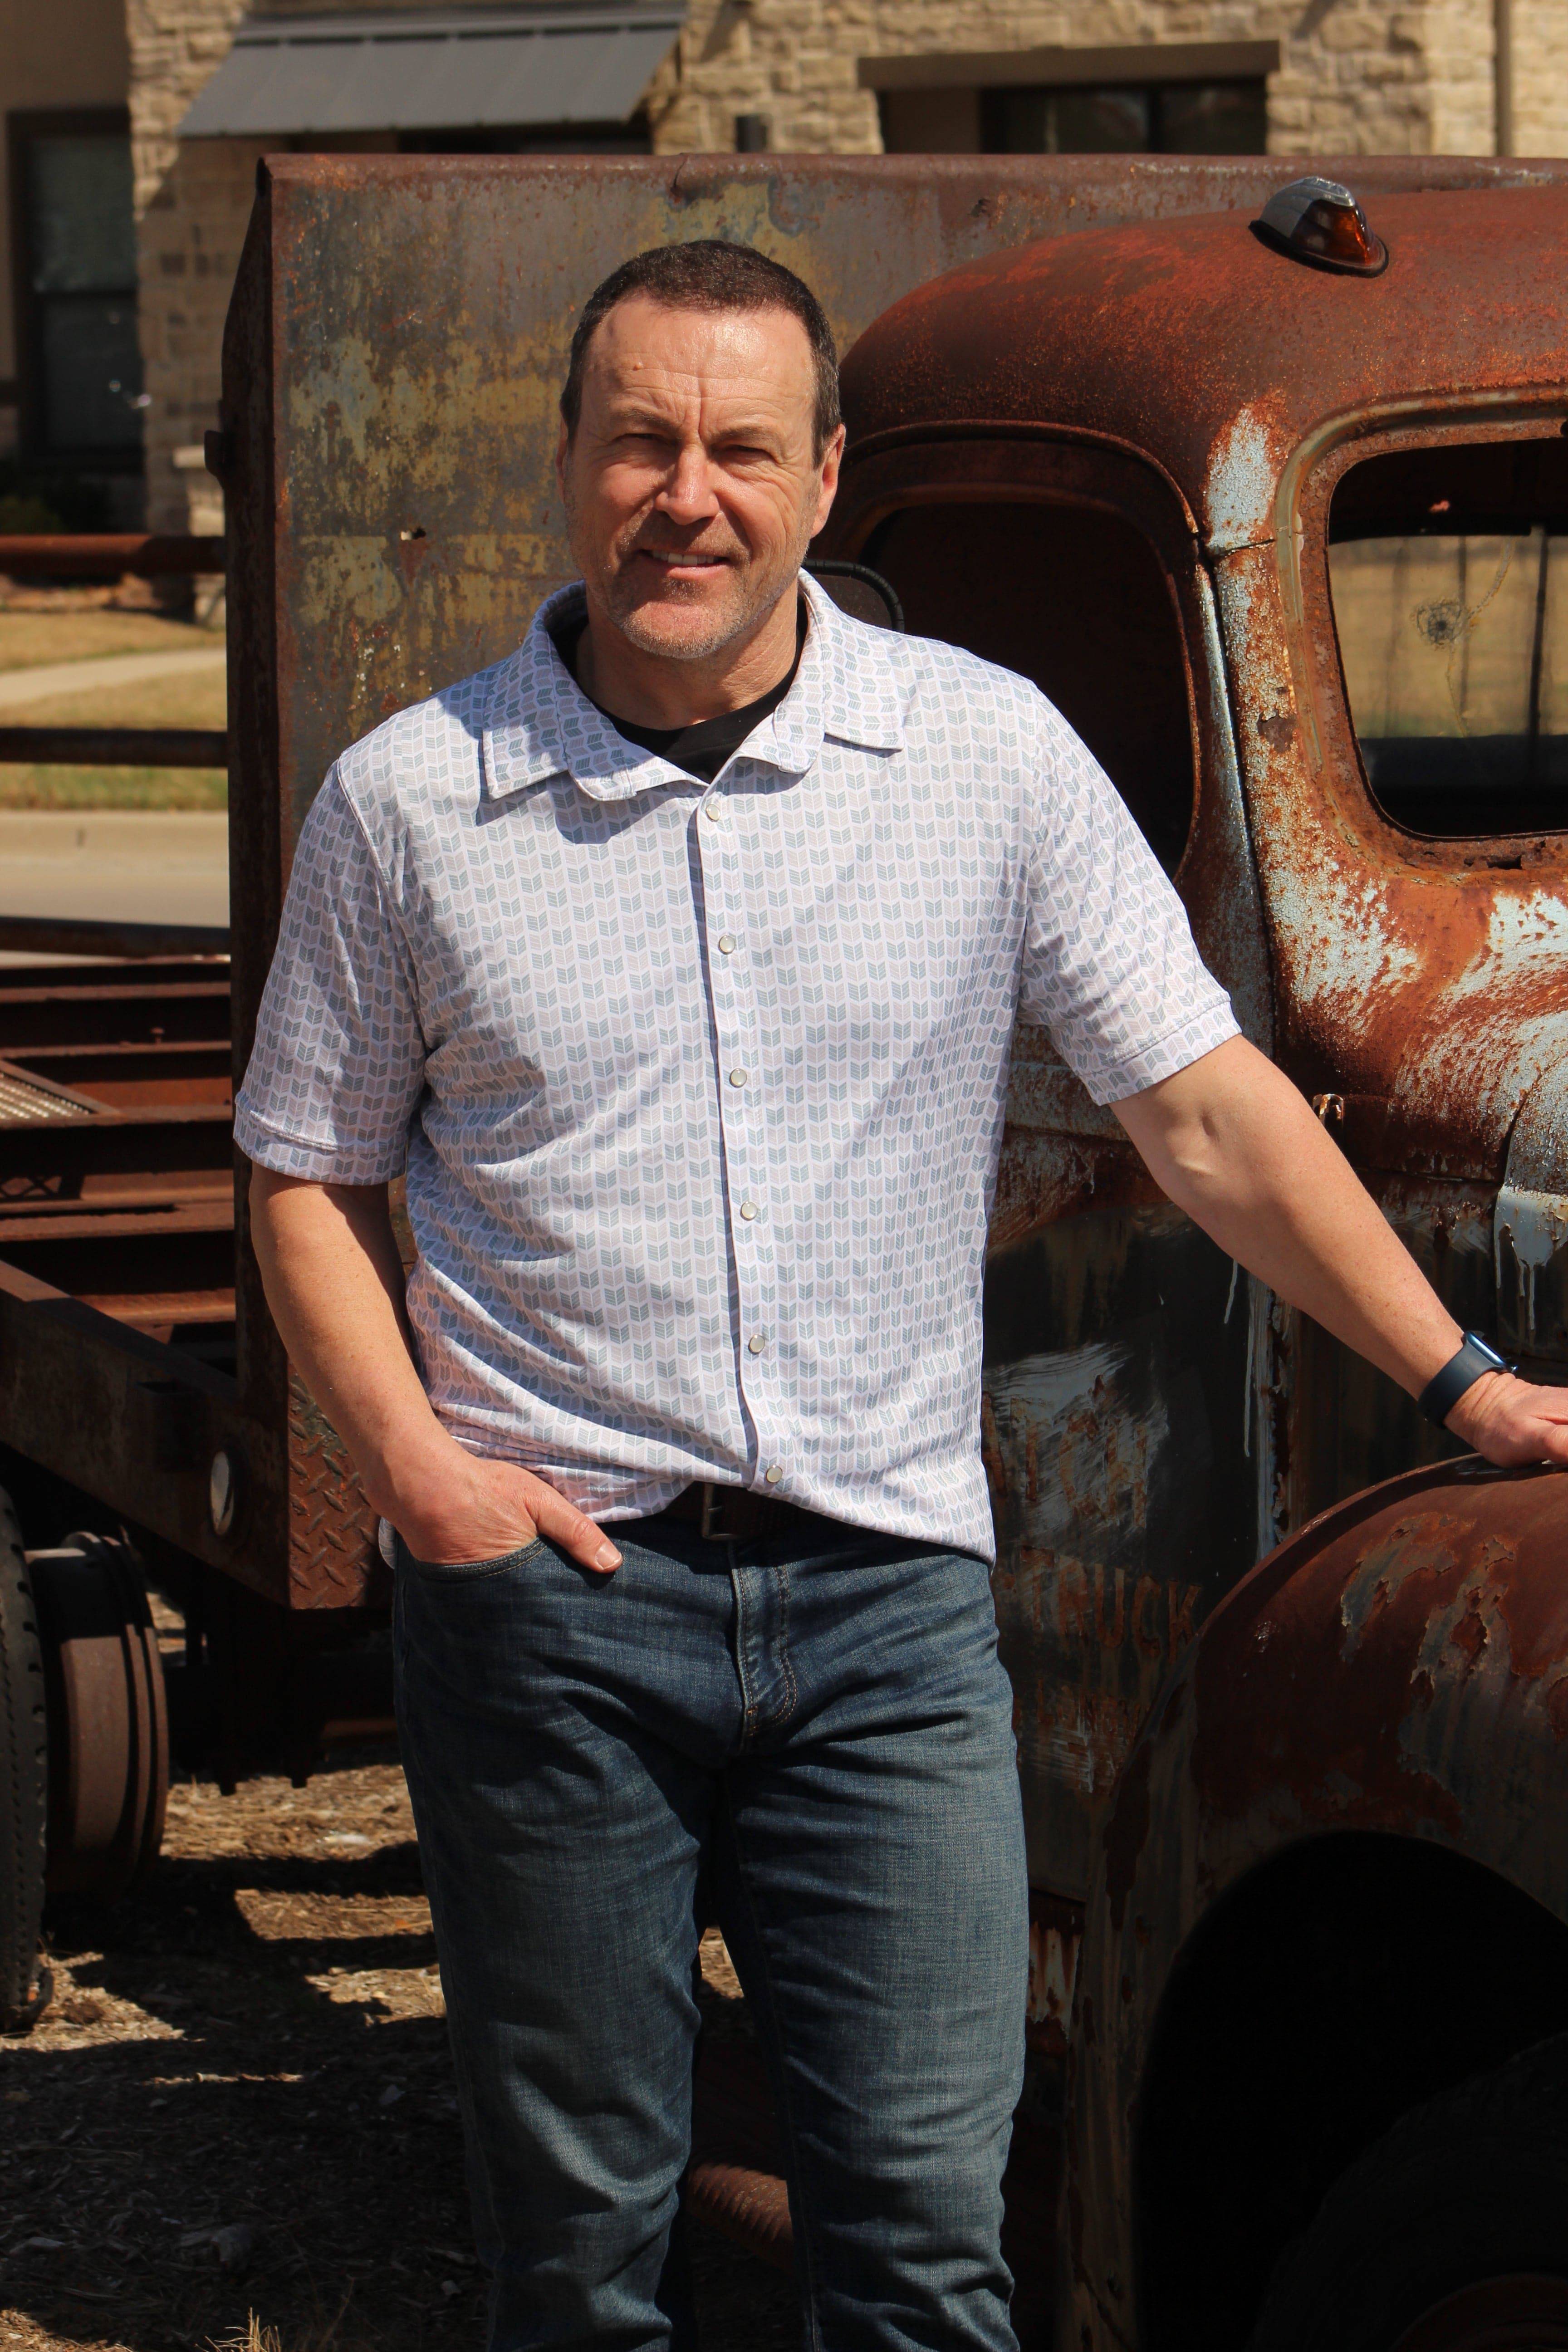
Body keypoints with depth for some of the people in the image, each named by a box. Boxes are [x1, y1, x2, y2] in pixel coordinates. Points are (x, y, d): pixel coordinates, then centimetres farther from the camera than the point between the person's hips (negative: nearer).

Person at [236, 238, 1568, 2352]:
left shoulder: (991, 752, 2)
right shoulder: (408, 801, 2)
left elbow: (1204, 1107, 6)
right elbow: (311, 1172, 10)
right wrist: (413, 1465, -5)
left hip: (891, 1597, 0)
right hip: (546, 1598, 0)